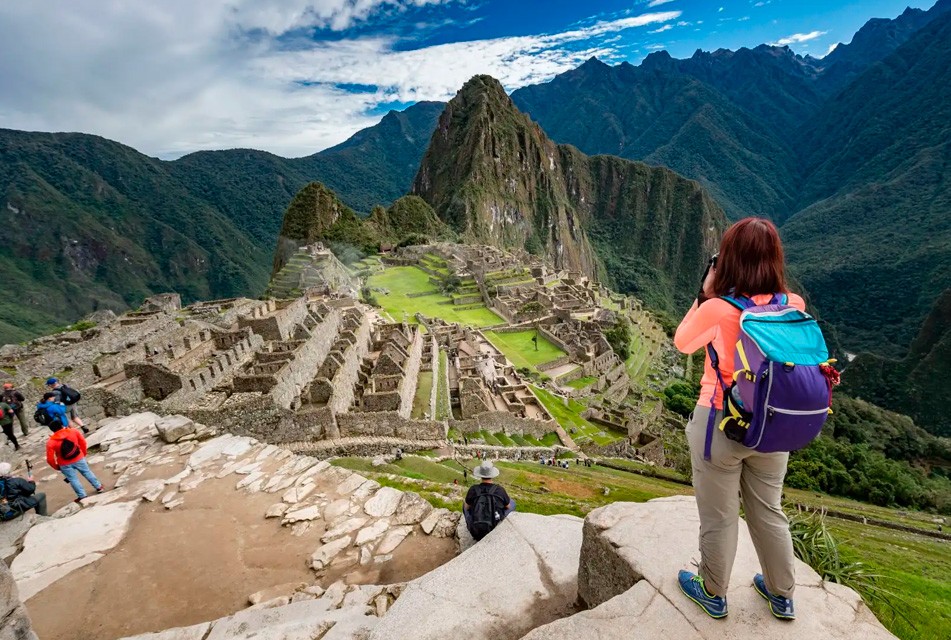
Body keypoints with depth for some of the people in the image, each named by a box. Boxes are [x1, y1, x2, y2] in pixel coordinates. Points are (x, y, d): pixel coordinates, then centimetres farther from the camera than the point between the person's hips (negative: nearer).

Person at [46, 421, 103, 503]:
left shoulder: (51, 442, -16)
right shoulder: (74, 431, -11)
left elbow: (50, 459, -12)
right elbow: (83, 442, -1)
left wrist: (56, 467, 6)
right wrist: (83, 454, 16)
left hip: (65, 464, -2)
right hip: (79, 458, 2)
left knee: (73, 479, 12)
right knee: (87, 472, 20)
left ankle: (82, 496, 18)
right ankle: (98, 487, 30)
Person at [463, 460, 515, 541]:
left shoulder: (473, 489, -12)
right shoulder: (500, 490, -13)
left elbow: (467, 507, 8)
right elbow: (508, 507, 8)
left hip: (476, 533, 1)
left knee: (465, 505, 29)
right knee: (512, 502, 19)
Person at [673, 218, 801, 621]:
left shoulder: (718, 309, -22)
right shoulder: (794, 306, -8)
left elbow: (682, 343, -4)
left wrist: (705, 293, -5)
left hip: (721, 425, -4)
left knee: (718, 517, 15)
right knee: (769, 512, 25)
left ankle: (713, 593, 38)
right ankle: (782, 595, 45)